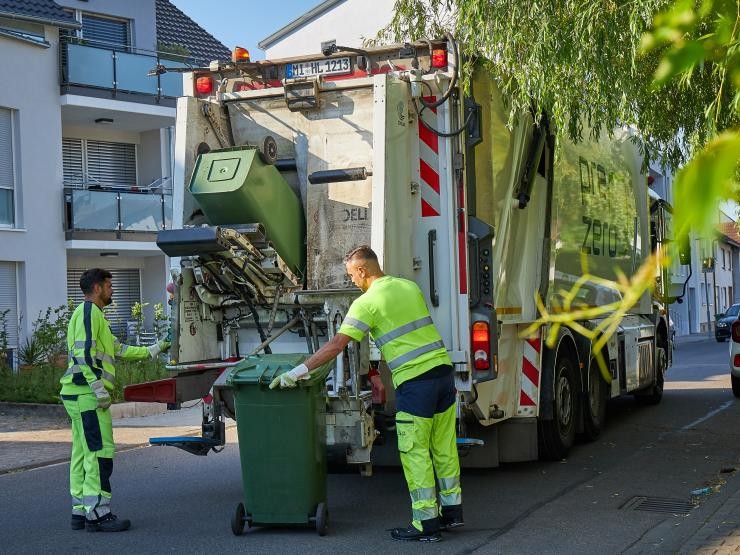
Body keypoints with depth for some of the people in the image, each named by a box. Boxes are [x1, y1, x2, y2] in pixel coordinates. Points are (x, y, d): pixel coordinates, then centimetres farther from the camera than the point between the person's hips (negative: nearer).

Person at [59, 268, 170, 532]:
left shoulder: (93, 314, 23)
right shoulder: (88, 311, -9)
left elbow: (117, 350, 25)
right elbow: (83, 353, -20)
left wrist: (153, 350, 26)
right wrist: (99, 389, -21)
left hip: (80, 396, 11)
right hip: (87, 394, -11)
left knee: (82, 453, 11)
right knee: (100, 452, -10)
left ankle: (81, 512, 16)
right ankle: (98, 513, -9)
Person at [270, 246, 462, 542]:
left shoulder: (367, 303, -9)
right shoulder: (410, 287, 13)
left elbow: (337, 344, -14)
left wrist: (299, 370, -13)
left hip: (415, 380, -7)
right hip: (443, 369, 8)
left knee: (415, 453, 1)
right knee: (445, 446, 16)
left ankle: (426, 523, 4)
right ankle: (452, 509, 25)